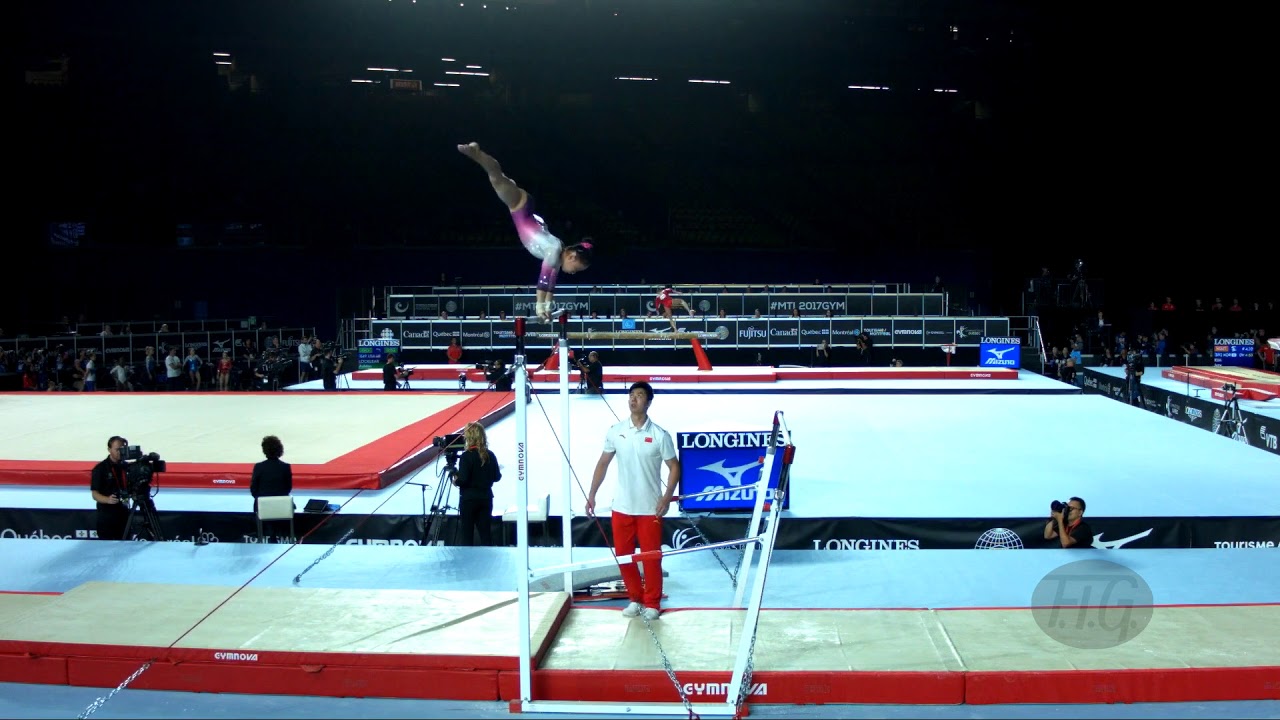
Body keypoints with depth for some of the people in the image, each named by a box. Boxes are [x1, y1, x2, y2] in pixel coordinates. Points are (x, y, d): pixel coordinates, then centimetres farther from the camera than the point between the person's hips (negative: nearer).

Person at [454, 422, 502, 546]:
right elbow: (497, 477, 7)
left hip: (469, 498, -5)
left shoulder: (467, 456, -15)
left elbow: (462, 480, -18)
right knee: (485, 532, 9)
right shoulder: (490, 455, 2)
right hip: (486, 498, 5)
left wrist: (455, 480, 3)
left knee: (466, 534, 3)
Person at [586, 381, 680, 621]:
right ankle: (635, 599, 26)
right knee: (623, 555, 9)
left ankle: (652, 603, 19)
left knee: (651, 557, 4)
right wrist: (592, 494, 4)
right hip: (621, 506, 3)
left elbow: (674, 467, -3)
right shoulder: (615, 432, 0)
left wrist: (667, 497, -15)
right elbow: (603, 463, 8)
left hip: (650, 508, -3)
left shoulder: (659, 435, -8)